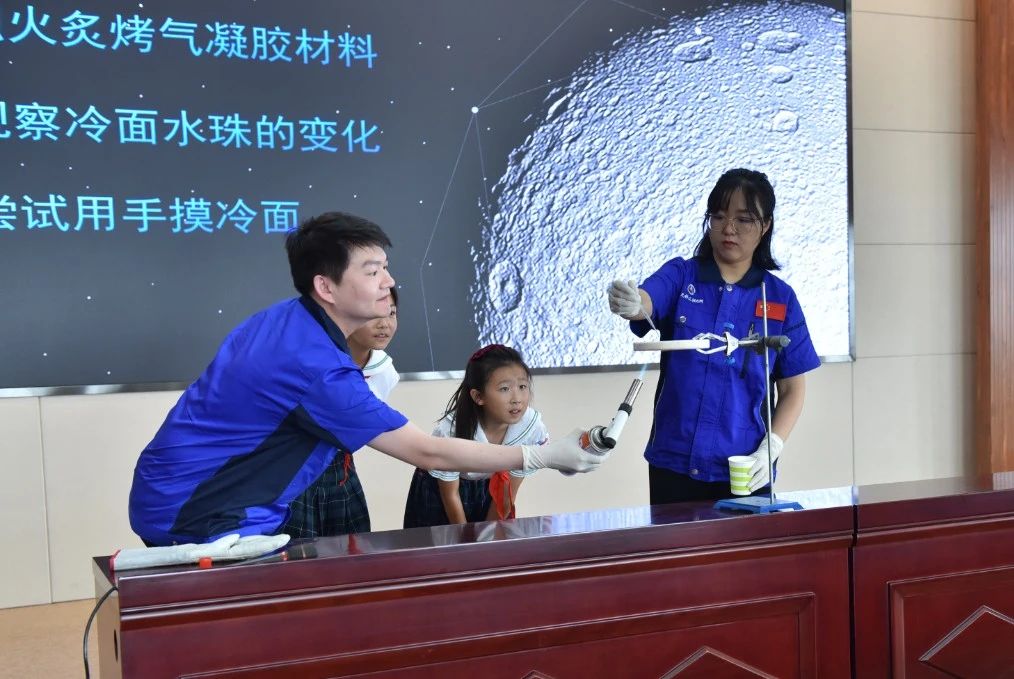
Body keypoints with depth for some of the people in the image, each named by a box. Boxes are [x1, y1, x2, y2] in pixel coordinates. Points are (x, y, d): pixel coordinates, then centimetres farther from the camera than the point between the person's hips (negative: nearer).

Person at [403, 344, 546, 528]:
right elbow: (450, 494, -18)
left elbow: (507, 493, -13)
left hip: (487, 488, 2)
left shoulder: (533, 429, -27)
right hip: (438, 489, -2)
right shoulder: (451, 430, -35)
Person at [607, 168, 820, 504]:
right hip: (674, 464, 0)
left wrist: (770, 449, -9)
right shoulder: (681, 275, 1)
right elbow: (645, 302, -21)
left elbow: (792, 390, 4)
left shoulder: (780, 298, 3)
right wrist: (629, 303, -44)